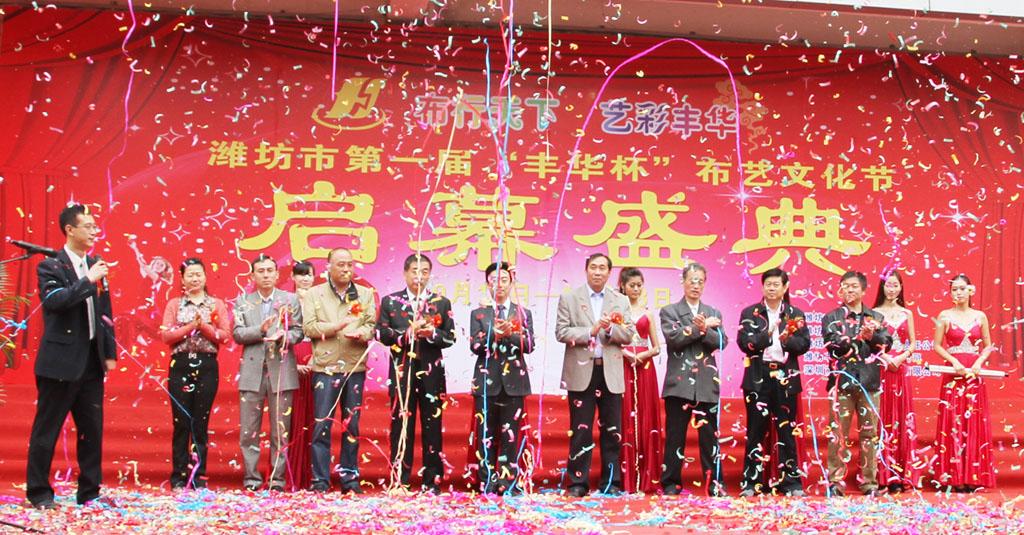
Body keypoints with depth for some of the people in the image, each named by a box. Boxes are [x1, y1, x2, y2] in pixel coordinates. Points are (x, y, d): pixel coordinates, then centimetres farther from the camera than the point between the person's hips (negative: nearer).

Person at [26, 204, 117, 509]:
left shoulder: (95, 266, 11)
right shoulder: (51, 266, -6)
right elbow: (52, 301, -25)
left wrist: (110, 353, 11)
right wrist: (89, 281, -25)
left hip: (91, 362, 6)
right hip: (61, 361, -6)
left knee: (92, 429, 9)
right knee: (47, 429, 4)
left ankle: (89, 492, 19)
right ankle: (38, 492, 15)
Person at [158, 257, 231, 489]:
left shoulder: (216, 304, 9)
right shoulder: (174, 304, 9)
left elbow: (226, 335, -1)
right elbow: (165, 335, -3)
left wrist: (204, 326, -14)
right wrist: (190, 326, -13)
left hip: (207, 366, 0)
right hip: (180, 366, 0)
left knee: (201, 423, 3)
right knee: (181, 422, 0)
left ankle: (198, 475, 10)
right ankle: (179, 475, 8)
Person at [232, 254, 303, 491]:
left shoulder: (290, 300, 8)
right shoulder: (242, 302, 10)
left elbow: (298, 331, 3)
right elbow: (237, 334, 1)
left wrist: (284, 336, -18)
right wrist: (261, 330, -15)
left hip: (281, 370, -1)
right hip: (252, 371, 1)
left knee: (281, 429, 2)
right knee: (249, 430, 3)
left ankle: (278, 478, 9)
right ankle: (251, 478, 12)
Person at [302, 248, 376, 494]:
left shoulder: (365, 294, 13)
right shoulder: (314, 294, 7)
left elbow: (372, 325, 4)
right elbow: (308, 327, -3)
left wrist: (362, 333, -17)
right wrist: (336, 326, -14)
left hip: (355, 367, 2)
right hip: (325, 367, -2)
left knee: (352, 425, 7)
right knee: (321, 425, -4)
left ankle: (350, 478, 15)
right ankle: (320, 480, 2)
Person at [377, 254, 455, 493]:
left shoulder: (442, 303, 9)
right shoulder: (390, 301, 7)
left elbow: (450, 337, 4)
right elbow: (382, 334, -1)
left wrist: (432, 334, -15)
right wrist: (408, 333, -16)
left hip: (431, 372, 1)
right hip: (401, 371, -1)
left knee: (432, 426, 4)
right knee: (401, 425, 2)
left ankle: (433, 482, 10)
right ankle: (399, 481, 9)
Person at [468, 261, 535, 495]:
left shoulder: (523, 313, 10)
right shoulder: (478, 314, 10)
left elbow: (529, 345, -2)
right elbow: (474, 345, -2)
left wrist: (509, 334, -19)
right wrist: (494, 334, -19)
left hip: (514, 381, 0)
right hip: (487, 380, 0)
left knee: (511, 433, 1)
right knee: (486, 434, 1)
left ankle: (508, 483, 7)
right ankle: (487, 482, 8)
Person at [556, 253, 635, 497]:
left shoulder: (621, 301, 12)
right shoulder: (569, 298, 5)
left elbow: (629, 335, 6)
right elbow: (561, 332, -3)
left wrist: (610, 329, -13)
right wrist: (591, 331, -14)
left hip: (611, 373, 2)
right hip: (581, 372, -2)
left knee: (612, 431, 5)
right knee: (580, 431, 1)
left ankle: (611, 482, 13)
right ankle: (578, 482, 8)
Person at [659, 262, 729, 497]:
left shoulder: (713, 313, 15)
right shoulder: (669, 311, 6)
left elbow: (721, 342, 1)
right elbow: (673, 338, -10)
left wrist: (702, 330, -15)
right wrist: (701, 327, -11)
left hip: (707, 383, 2)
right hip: (679, 382, -2)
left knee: (709, 436, 3)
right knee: (675, 436, 3)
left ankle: (714, 483, 9)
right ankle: (671, 483, 10)